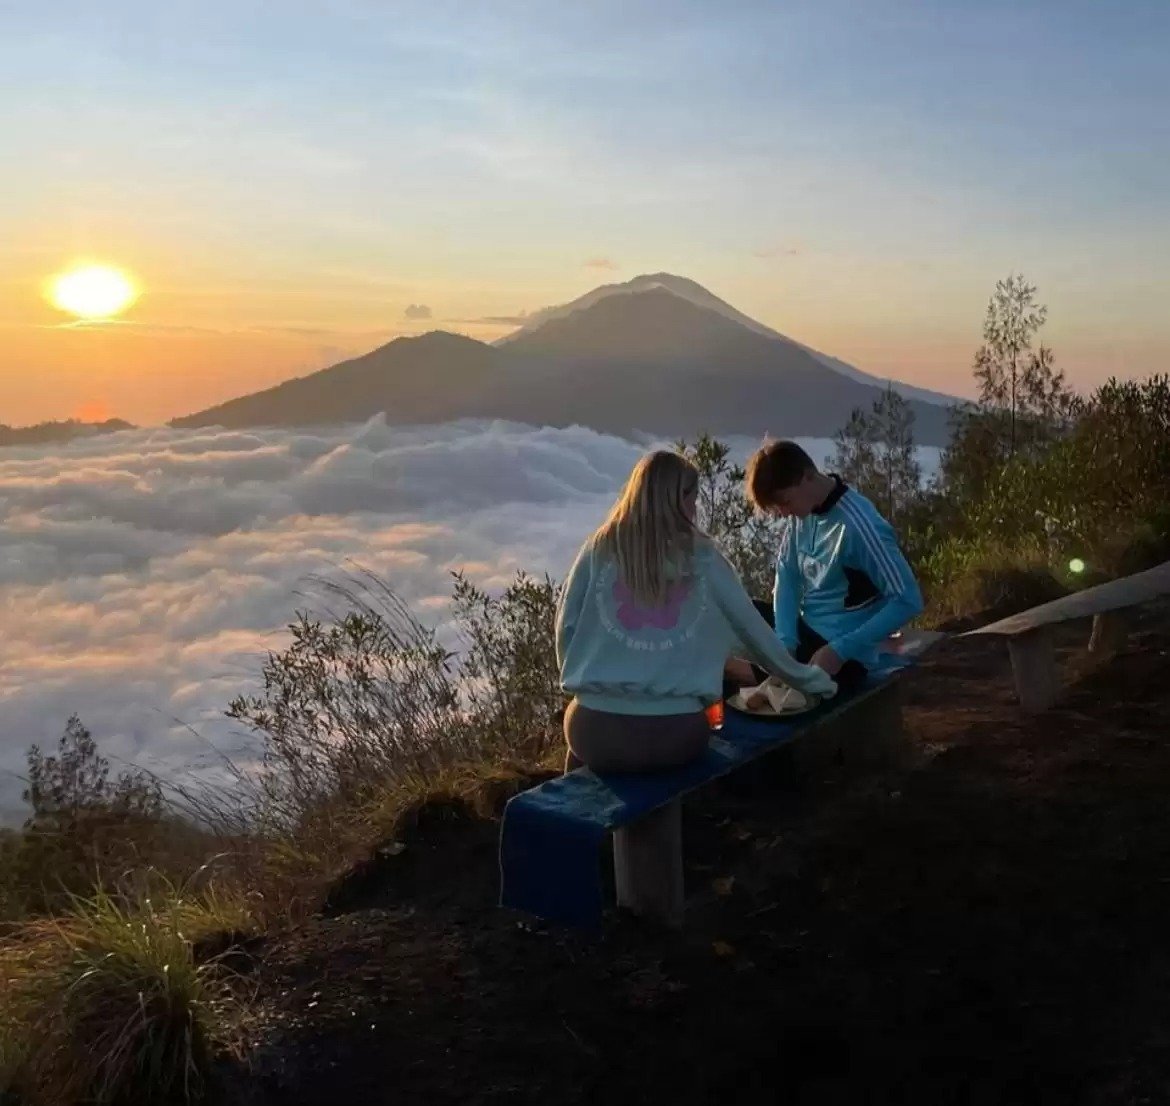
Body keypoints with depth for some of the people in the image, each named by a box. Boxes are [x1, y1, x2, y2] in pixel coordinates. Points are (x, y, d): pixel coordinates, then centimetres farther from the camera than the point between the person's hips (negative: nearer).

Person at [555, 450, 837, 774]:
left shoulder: (600, 548, 1)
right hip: (675, 733, 0)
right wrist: (805, 678, 23)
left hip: (598, 727, 0)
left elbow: (566, 625, 4)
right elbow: (753, 629, 9)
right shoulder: (702, 557, 1)